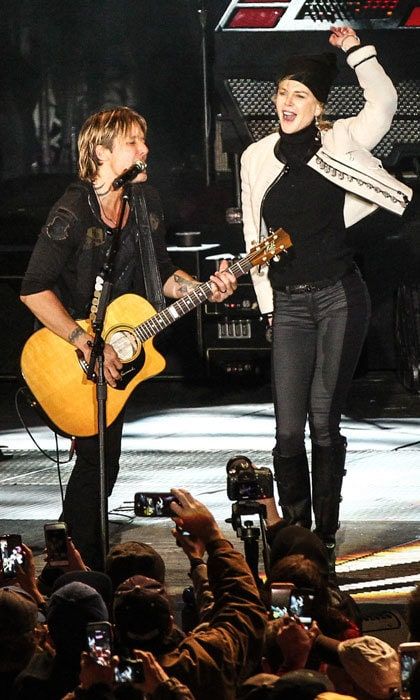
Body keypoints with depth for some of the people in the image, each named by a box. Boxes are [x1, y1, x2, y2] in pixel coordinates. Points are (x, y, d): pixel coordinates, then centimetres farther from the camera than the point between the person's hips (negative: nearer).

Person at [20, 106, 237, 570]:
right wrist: (88, 345, -27)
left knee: (103, 460, 14)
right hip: (72, 358, -7)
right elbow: (34, 290, -23)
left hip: (117, 351, 7)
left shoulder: (145, 202, 3)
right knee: (97, 461, -8)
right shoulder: (73, 213, -21)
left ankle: (89, 568, 26)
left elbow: (161, 273, 13)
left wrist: (205, 290, -6)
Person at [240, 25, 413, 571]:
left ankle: (325, 539, 6)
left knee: (325, 423, -2)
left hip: (339, 297, -2)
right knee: (288, 429, -3)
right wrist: (267, 301, 10)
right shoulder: (257, 157, 8)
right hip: (289, 304, 2)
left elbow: (383, 105, -15)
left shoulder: (339, 142, 0)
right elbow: (254, 236, 13)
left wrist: (357, 50, -14)